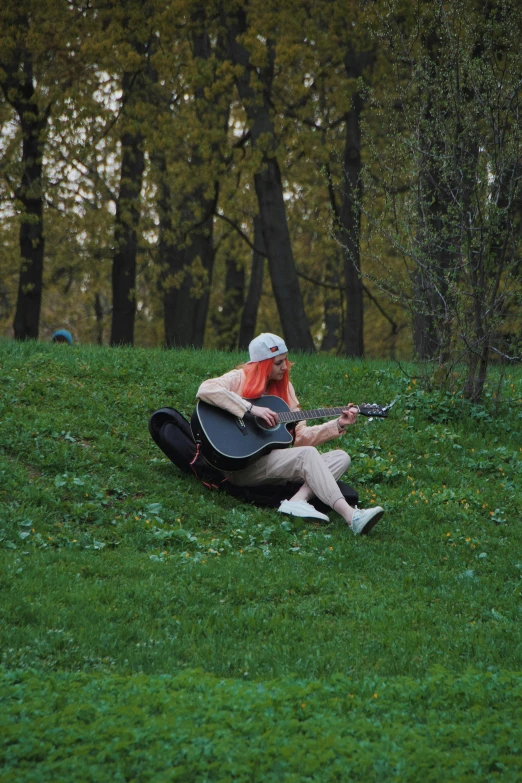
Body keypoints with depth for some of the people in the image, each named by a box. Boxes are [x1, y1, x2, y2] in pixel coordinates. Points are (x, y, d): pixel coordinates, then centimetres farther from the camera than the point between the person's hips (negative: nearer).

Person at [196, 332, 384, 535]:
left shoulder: (284, 388, 17)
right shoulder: (241, 379, -2)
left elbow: (299, 436, 13)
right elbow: (206, 389, -24)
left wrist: (338, 425, 2)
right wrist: (251, 409, -25)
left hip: (274, 462, 8)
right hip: (242, 467, -8)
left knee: (341, 457, -7)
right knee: (307, 454, -29)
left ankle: (297, 501, -32)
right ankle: (351, 517, -44)